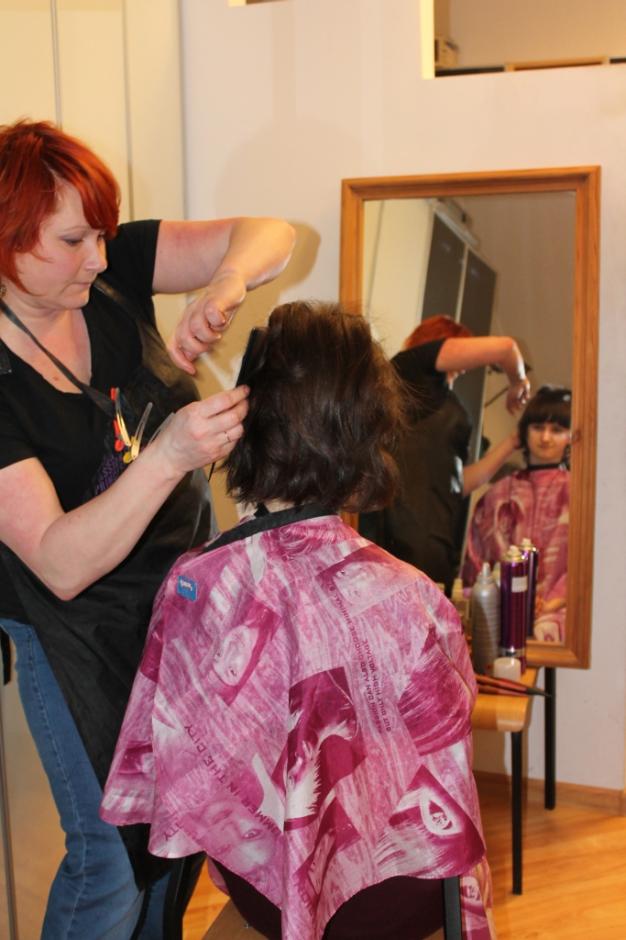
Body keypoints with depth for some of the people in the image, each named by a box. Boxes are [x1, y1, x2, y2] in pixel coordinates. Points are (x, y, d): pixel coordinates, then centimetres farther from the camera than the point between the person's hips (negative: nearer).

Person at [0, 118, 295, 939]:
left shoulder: (109, 271, -11)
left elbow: (269, 235, -9)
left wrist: (226, 284, -31)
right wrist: (167, 458, -40)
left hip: (184, 590, 5)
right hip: (81, 633, -5)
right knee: (113, 853, 3)